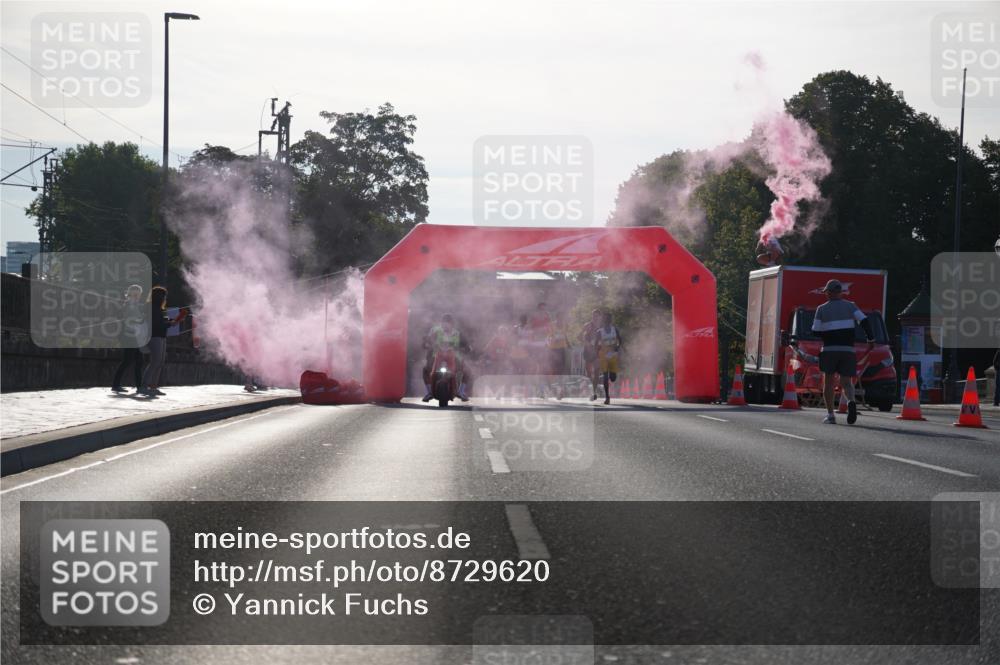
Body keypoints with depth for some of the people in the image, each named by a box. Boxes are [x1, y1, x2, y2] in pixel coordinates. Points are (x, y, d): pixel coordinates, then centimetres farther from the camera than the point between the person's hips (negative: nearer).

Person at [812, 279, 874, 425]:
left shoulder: (822, 309, 3)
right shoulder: (850, 306, 6)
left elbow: (816, 331, 2)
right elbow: (864, 321, -5)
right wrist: (871, 339, 1)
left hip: (829, 350, -1)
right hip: (848, 350, 1)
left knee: (828, 383, 8)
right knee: (846, 382, 4)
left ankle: (830, 415, 2)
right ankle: (851, 402, -27)